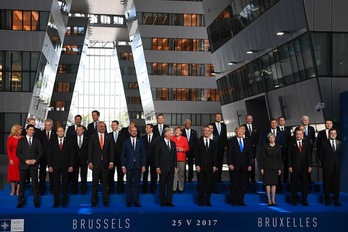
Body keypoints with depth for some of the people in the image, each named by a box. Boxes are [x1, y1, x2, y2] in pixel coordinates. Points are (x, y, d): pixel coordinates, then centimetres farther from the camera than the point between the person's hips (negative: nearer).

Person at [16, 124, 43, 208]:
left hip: (34, 165, 0)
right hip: (23, 165, 0)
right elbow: (18, 152, 0)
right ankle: (20, 202, 10)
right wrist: (26, 160, -11)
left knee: (35, 183, 0)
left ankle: (36, 202, 6)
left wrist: (35, 160, -9)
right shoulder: (21, 140, 7)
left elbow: (40, 152, 5)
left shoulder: (37, 140, 11)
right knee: (22, 184, 2)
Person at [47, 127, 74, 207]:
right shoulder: (52, 142, 7)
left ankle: (64, 201, 12)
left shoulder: (68, 142, 5)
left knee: (65, 184, 4)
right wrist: (49, 166, -4)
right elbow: (49, 154, 4)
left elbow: (71, 154, 3)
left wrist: (71, 166, -5)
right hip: (55, 167, 0)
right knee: (56, 185, 2)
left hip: (65, 167, 0)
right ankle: (56, 202, 8)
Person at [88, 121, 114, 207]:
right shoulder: (93, 137, 3)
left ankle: (105, 201, 12)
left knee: (105, 183, 6)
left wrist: (111, 162, -5)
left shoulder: (109, 137, 5)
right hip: (96, 163, -1)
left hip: (106, 163, 1)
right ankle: (94, 201, 12)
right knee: (95, 182, 4)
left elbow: (111, 150, 3)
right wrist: (90, 162, -5)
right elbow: (90, 150, 1)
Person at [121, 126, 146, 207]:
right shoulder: (126, 142, 5)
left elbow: (143, 154, 6)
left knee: (137, 184, 3)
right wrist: (123, 166, -3)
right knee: (129, 184, 3)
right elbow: (122, 155, 4)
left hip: (138, 166, 1)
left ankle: (136, 201, 10)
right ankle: (129, 201, 10)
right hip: (129, 166, -1)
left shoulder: (140, 141, 8)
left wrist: (143, 165, -1)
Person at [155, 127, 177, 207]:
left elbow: (174, 155, 13)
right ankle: (162, 202, 13)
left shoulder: (173, 143, 10)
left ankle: (169, 201, 12)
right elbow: (156, 156, -6)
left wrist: (175, 166, 7)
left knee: (170, 185, 6)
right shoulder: (159, 143, -5)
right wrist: (157, 167, -10)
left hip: (171, 168, 5)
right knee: (162, 185, 4)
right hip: (163, 167, -4)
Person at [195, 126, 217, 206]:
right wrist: (197, 165, -8)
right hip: (201, 166, -2)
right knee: (201, 184, 2)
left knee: (209, 184, 3)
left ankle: (207, 201, 11)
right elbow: (196, 154, -1)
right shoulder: (199, 141, 2)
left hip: (209, 166, 2)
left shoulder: (213, 142, 9)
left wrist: (214, 165, 1)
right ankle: (201, 201, 9)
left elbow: (215, 155, 9)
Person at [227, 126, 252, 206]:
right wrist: (230, 164, -11)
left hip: (244, 167, 3)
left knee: (243, 184, 3)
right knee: (234, 184, 3)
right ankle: (234, 201, 11)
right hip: (234, 166, -3)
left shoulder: (247, 142, 12)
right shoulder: (231, 141, 2)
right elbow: (229, 154, -2)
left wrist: (250, 165, 1)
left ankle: (241, 200, 12)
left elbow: (250, 154, 10)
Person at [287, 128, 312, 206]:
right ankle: (294, 201, 11)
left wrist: (310, 166, 0)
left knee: (305, 184, 3)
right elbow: (289, 156, 0)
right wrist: (290, 166, -7)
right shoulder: (291, 143, 2)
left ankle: (304, 201, 10)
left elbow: (309, 155, 6)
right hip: (295, 167, -1)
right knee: (294, 185, 3)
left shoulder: (307, 142, 7)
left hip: (304, 167, 1)